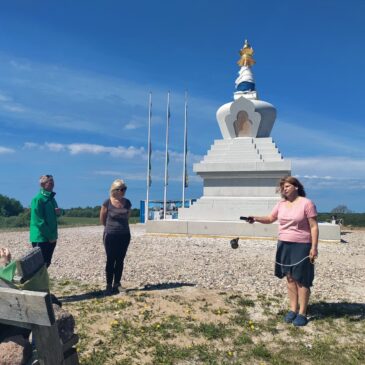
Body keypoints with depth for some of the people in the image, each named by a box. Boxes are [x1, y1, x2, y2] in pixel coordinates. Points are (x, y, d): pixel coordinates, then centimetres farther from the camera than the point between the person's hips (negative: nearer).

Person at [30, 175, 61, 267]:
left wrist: (59, 212, -1)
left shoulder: (51, 198, 11)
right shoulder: (38, 199, -13)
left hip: (51, 237, 8)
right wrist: (50, 236, -16)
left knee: (47, 263, 14)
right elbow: (39, 221, -17)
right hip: (41, 238, -8)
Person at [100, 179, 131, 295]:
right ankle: (109, 286, 12)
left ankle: (116, 285, 17)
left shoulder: (127, 203, -1)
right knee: (110, 261, 3)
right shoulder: (107, 203, -10)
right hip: (110, 235, -3)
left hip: (124, 235, 3)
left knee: (120, 261, 8)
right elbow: (102, 219, 3)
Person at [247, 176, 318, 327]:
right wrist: (256, 218, -7)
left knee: (301, 279, 2)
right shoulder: (281, 204, 7)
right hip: (284, 245, 6)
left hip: (301, 246, -5)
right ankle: (293, 309, 22)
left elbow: (314, 227, -10)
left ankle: (302, 313, 13)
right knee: (290, 278, 11)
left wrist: (314, 247, -14)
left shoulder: (307, 203, -10)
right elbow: (270, 219, 11)